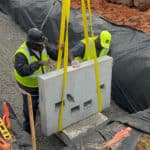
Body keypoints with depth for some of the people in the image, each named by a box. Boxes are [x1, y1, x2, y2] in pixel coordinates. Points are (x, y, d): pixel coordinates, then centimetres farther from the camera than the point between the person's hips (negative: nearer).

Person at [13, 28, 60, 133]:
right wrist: (39, 63, -52)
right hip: (29, 85, -5)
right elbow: (22, 71, -48)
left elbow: (55, 56, -15)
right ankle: (28, 131, 33)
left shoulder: (43, 46, -16)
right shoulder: (21, 54, -34)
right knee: (31, 109, 9)